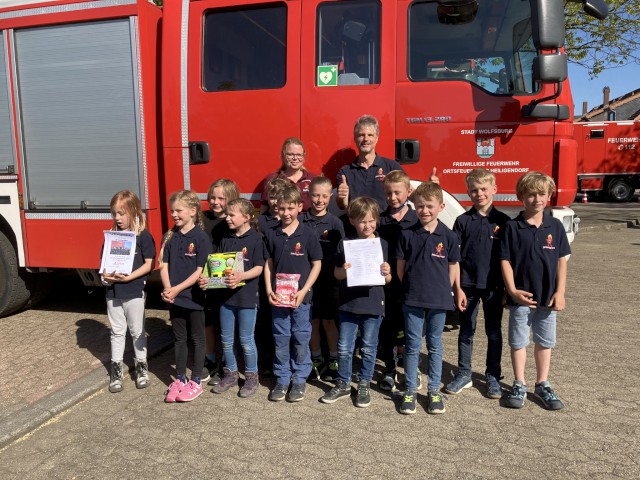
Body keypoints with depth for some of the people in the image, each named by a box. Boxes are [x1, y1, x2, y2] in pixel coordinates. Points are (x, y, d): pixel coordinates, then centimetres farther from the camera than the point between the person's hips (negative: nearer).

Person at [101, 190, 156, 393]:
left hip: (135, 291, -4)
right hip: (113, 292, 4)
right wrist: (105, 275, -11)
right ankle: (116, 369, 25)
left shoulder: (143, 235, -10)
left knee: (137, 331, 10)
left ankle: (141, 366, 26)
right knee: (117, 331, 14)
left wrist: (128, 277, -22)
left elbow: (148, 264, -12)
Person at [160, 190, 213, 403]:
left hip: (194, 297, -5)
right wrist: (167, 289, -14)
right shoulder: (169, 237, 4)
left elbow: (200, 271, -14)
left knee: (197, 339, 9)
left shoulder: (201, 237, -11)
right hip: (174, 297, 5)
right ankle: (180, 379, 29)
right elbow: (164, 266, 2)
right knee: (179, 339, 16)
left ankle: (196, 382, 21)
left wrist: (177, 289, -18)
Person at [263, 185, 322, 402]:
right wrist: (269, 290, -3)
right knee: (280, 339, 11)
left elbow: (316, 264, -3)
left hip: (301, 297, -2)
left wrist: (304, 291, -11)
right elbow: (269, 263, 8)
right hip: (278, 297, 2)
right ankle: (282, 379, 25)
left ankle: (299, 380, 22)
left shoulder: (307, 235, -6)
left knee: (301, 339, 7)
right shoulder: (271, 235, 2)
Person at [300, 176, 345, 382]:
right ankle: (316, 360, 26)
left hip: (329, 280, -1)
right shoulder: (301, 221, -1)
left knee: (328, 320, 8)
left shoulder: (335, 223, -2)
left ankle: (333, 361, 22)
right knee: (313, 321, 11)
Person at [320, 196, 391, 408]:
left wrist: (386, 273, -18)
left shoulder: (382, 244, -1)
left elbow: (388, 279, 4)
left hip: (373, 304, 0)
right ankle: (343, 384, 26)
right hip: (348, 303, 1)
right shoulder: (345, 244, 0)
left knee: (368, 348, 11)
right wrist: (344, 271, -17)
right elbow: (337, 274, 4)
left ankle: (364, 385, 27)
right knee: (344, 348, 8)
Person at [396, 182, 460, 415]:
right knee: (412, 346, 8)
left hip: (438, 300, 0)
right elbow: (401, 266, 4)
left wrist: (442, 289, 3)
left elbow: (453, 268, 4)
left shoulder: (448, 236, -4)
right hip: (412, 300, 0)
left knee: (435, 346, 12)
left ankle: (434, 390, 25)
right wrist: (411, 288, 3)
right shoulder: (407, 234, -3)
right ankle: (410, 390, 20)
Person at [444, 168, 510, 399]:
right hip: (468, 285, 0)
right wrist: (458, 289, -7)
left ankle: (493, 376, 24)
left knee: (494, 332, 10)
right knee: (466, 331, 10)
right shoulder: (463, 221, -1)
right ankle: (464, 374, 24)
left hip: (494, 285, 0)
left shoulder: (503, 221, -1)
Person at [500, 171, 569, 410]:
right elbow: (505, 260, -7)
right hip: (520, 296, -2)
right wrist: (513, 290, -15)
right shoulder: (512, 227, -7)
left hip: (548, 297, 2)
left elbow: (562, 260, 3)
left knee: (544, 342, 14)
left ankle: (542, 384, 29)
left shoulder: (555, 226, 0)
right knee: (518, 341, 9)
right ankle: (519, 385, 22)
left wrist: (560, 293, -2)